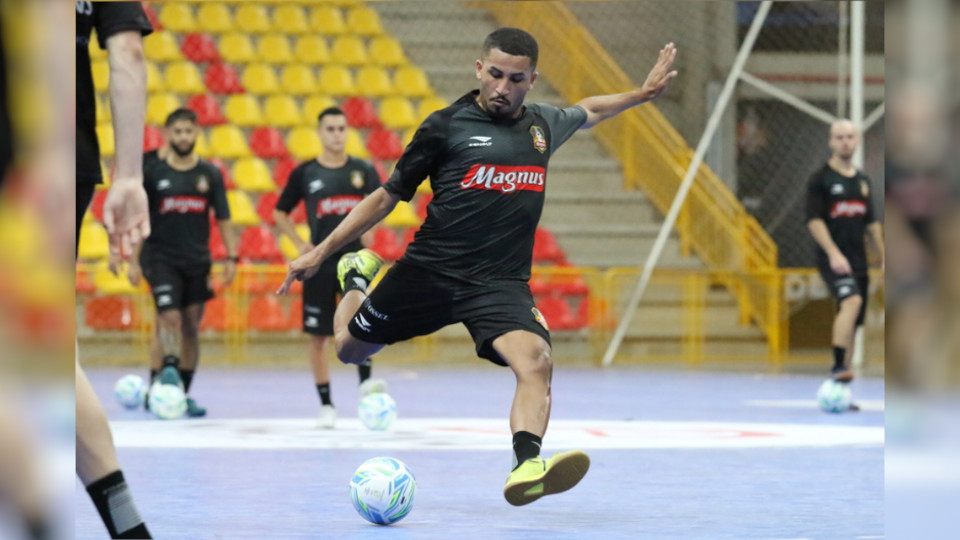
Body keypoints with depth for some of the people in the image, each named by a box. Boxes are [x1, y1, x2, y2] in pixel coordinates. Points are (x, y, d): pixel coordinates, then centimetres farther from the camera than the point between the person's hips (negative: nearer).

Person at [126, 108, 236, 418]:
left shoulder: (210, 174, 5)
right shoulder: (152, 172, 0)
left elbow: (223, 219, 9)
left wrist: (231, 258, 1)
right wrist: (133, 261, -2)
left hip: (198, 262, 2)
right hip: (161, 259, -2)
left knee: (191, 328, 5)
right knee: (169, 318, -19)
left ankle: (183, 394, 11)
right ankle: (167, 373, -26)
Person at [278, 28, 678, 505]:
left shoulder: (543, 125, 12)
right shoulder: (445, 126, -1)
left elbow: (588, 111, 38)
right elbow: (387, 197, 6)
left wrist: (643, 93, 33)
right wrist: (320, 252, 4)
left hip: (501, 283, 1)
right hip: (430, 270, -1)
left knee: (536, 360, -28)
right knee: (349, 349, 12)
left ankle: (526, 467, -44)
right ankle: (358, 277, 44)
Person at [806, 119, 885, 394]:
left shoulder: (863, 180, 15)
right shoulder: (821, 179, -3)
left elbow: (872, 222, 22)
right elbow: (814, 219, -11)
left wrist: (884, 258, 16)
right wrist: (834, 253, -21)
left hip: (858, 262, 6)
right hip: (832, 260, -6)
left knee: (852, 324, 5)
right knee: (852, 300, -31)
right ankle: (838, 366, -33)